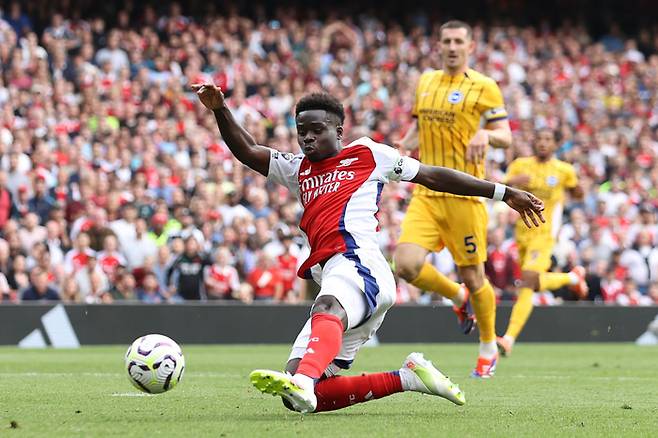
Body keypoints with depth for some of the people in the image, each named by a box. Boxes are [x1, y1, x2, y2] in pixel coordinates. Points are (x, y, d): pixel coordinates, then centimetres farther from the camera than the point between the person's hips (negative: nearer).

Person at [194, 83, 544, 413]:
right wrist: (220, 110, 7)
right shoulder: (299, 170, 32)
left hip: (357, 264, -7)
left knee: (326, 309, -43)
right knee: (304, 398, -7)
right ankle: (407, 378, 3)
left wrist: (503, 193, 21)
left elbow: (433, 176, 21)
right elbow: (248, 152, 23)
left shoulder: (367, 155, 18)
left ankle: (302, 381, -73)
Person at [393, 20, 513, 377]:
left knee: (472, 277, 2)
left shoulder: (483, 87, -2)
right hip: (426, 193, 4)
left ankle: (488, 348, 25)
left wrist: (486, 134, -27)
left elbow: (505, 136, -6)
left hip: (464, 193, -4)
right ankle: (458, 297, 15)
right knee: (407, 264, -15)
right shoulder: (425, 81, 14)